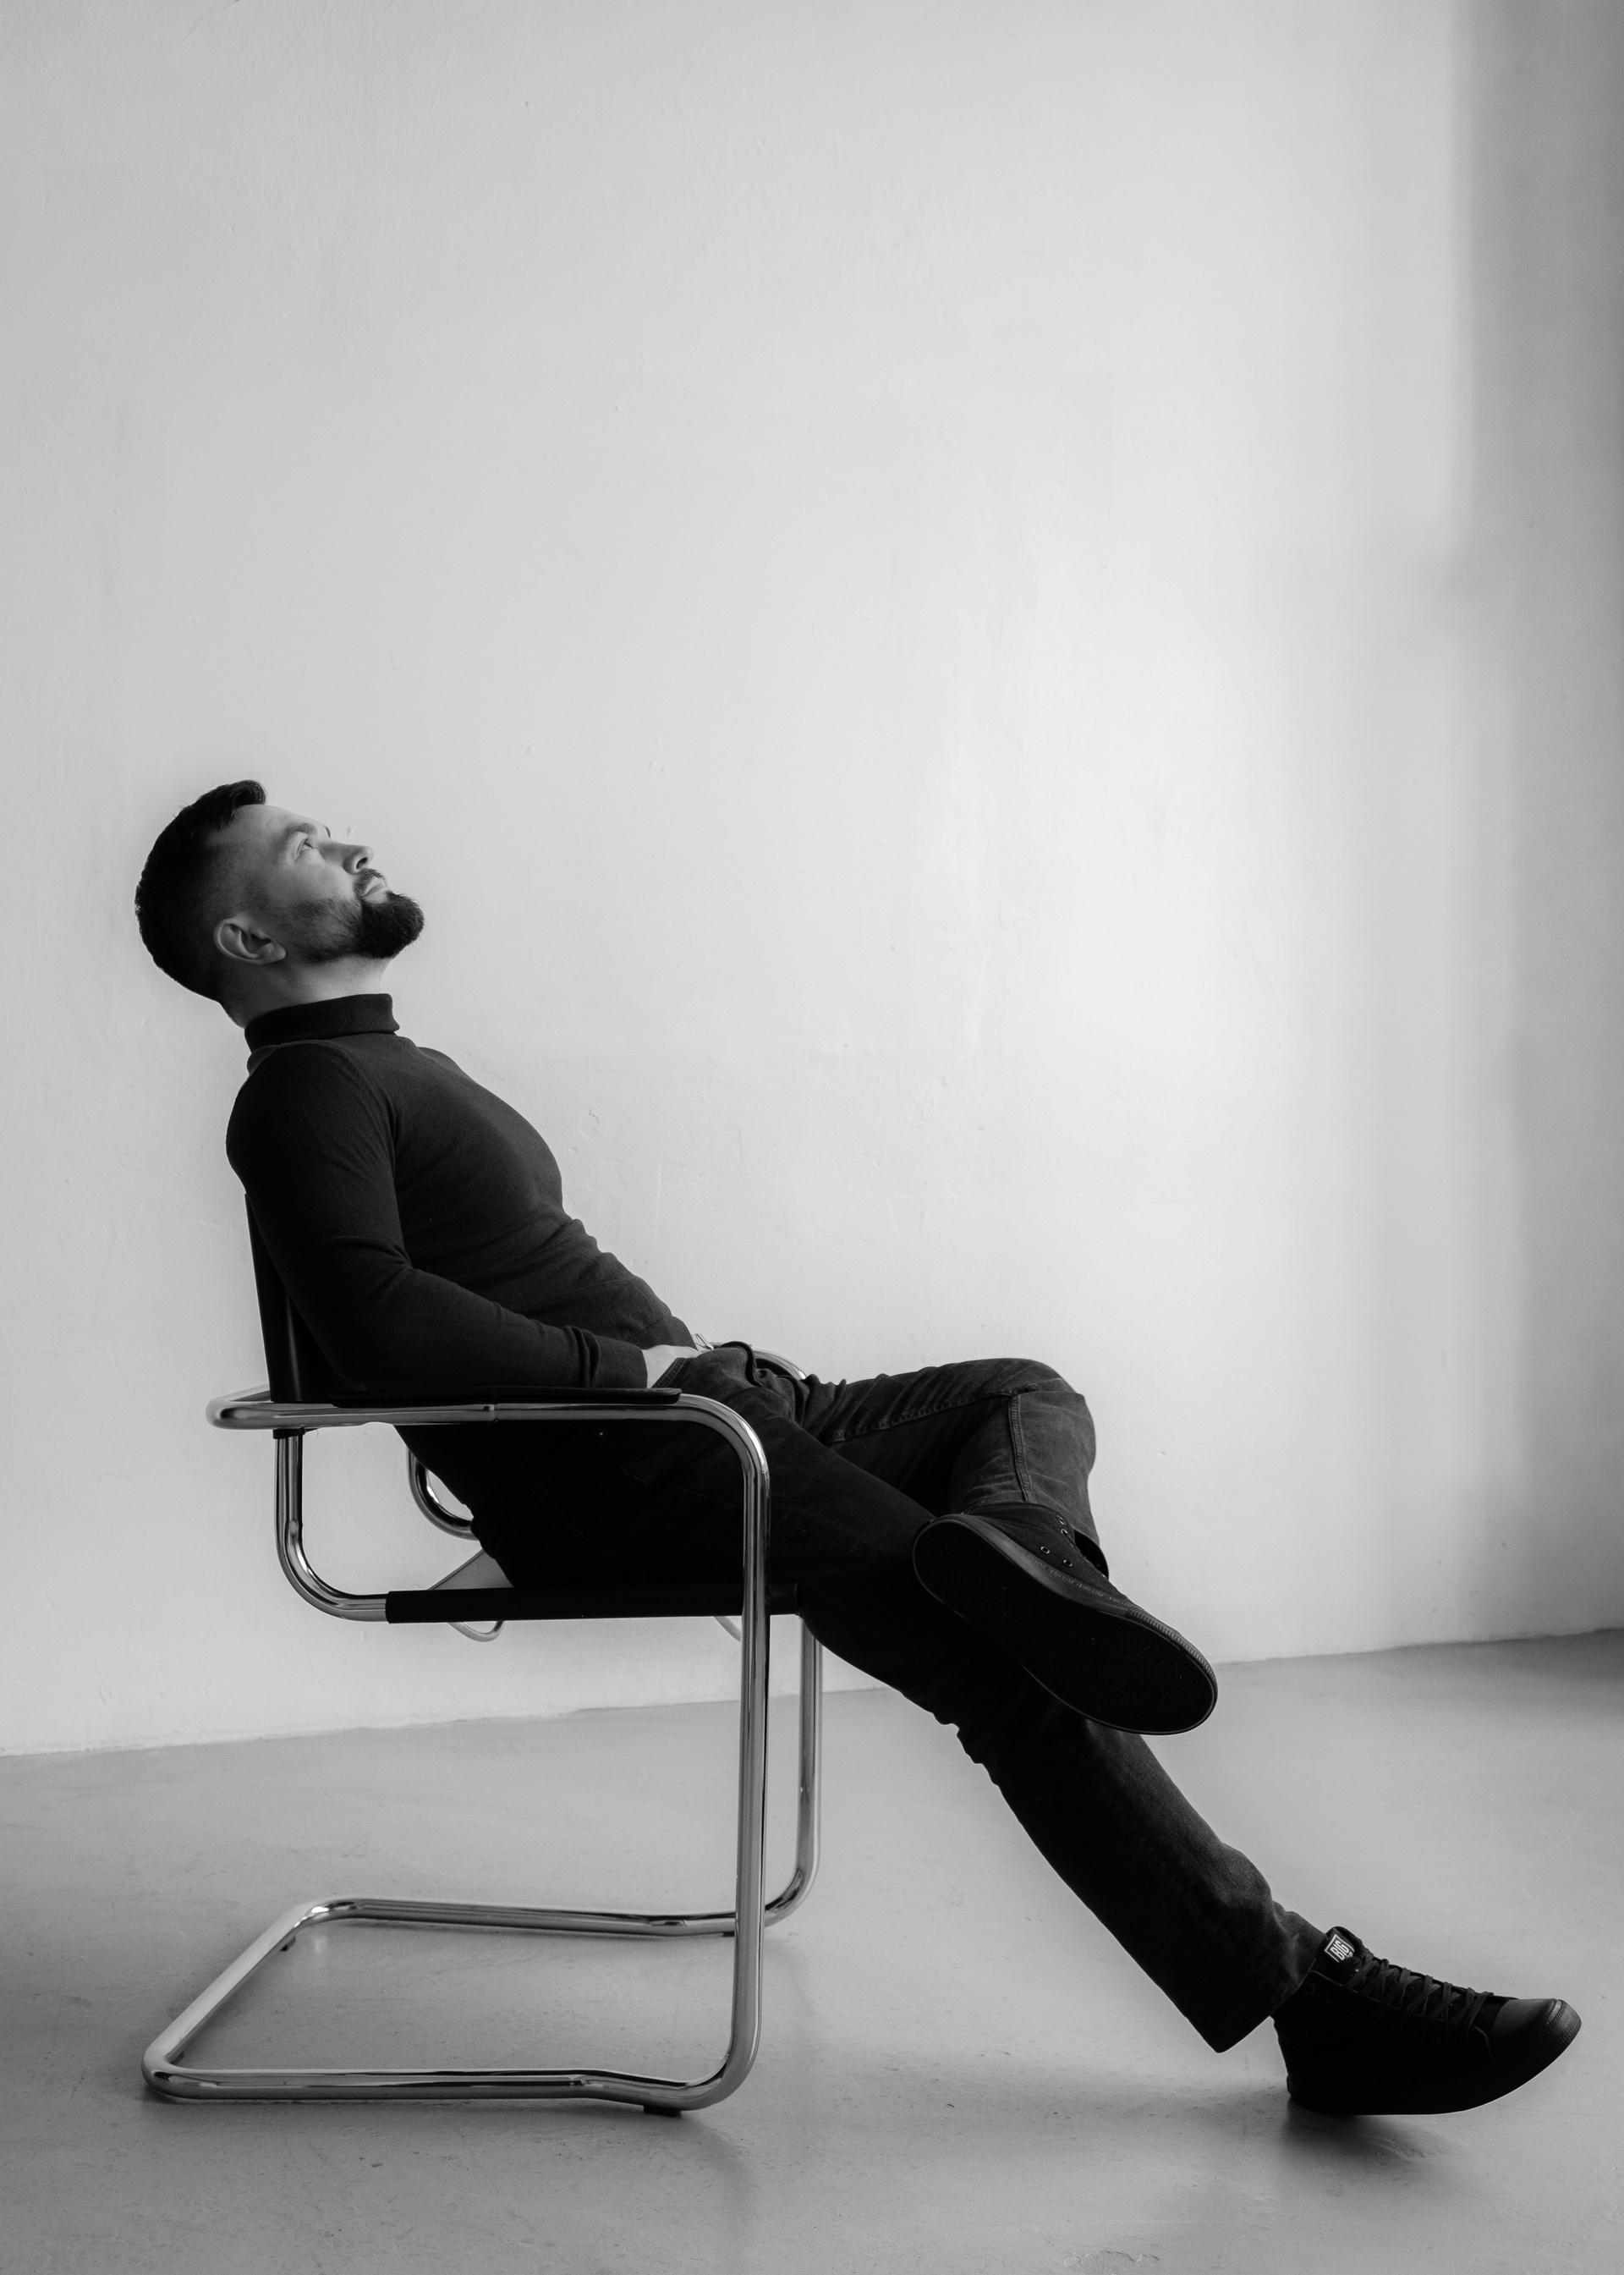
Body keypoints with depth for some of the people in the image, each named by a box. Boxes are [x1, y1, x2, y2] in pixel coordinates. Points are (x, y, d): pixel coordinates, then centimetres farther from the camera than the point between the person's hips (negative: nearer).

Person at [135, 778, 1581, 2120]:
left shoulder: (394, 1071, 25)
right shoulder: (308, 1087, -7)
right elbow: (378, 1323, -25)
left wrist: (686, 1354, 9)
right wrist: (630, 1361, -17)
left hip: (683, 1417, 10)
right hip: (606, 1477, -10)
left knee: (1030, 1394, 6)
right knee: (1018, 1670, -18)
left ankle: (1007, 1539, -30)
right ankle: (1312, 1996, -15)